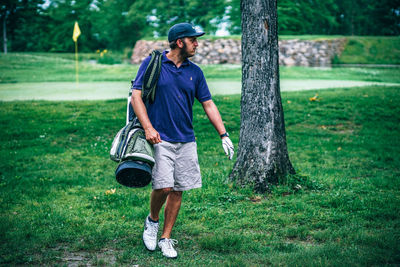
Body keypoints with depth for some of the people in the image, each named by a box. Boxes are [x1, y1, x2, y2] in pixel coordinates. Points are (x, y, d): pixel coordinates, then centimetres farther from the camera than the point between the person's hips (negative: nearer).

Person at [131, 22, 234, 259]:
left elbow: (208, 105, 12)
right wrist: (148, 127, -15)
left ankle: (166, 238, 18)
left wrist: (224, 135, 5)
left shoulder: (195, 71, 10)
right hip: (160, 139, -4)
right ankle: (152, 220, 17)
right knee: (164, 186, -14)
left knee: (178, 190, 5)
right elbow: (136, 96, -3)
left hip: (186, 140, 4)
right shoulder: (152, 63, -1)